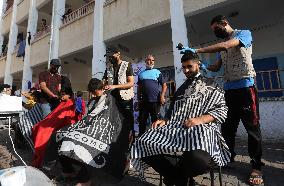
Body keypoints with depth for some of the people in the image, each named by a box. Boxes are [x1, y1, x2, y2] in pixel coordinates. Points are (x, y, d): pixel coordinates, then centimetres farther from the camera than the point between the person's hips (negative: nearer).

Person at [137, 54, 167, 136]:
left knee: (155, 120, 7)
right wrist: (139, 99, 12)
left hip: (155, 101, -3)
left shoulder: (157, 72, 4)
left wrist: (162, 96, -12)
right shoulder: (141, 74, 13)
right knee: (142, 120, 11)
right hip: (143, 101, 3)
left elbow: (164, 85, 1)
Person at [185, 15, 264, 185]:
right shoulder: (222, 45, 18)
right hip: (228, 90, 7)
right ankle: (228, 158, 22)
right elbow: (217, 67, 17)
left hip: (245, 87, -6)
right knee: (227, 127, 9)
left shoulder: (244, 33, 0)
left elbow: (226, 46, -20)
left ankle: (256, 167, 13)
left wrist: (197, 50, -21)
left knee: (252, 127, 1)